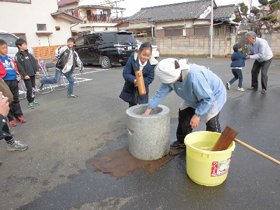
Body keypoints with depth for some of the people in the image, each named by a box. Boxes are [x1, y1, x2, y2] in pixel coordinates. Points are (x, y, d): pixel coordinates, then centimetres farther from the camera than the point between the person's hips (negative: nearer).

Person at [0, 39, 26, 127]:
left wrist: (18, 77, 13)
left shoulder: (10, 59, 12)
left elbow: (15, 68, 18)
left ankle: (18, 116, 22)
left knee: (16, 99, 12)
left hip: (14, 81, 5)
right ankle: (10, 119, 10)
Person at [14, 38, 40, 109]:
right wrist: (24, 74, -16)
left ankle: (33, 100, 26)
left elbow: (34, 62, 13)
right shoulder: (18, 56, -6)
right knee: (29, 88, -6)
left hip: (33, 73, 6)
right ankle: (30, 102, 7)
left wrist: (37, 70, 4)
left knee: (33, 88, 12)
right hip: (26, 75, -6)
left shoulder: (28, 54, 12)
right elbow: (19, 67, -11)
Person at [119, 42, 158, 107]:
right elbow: (125, 73, -18)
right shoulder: (132, 59, -19)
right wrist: (134, 80, -36)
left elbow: (150, 78, -13)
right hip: (130, 89, 0)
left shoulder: (152, 63, -16)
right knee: (132, 107, 15)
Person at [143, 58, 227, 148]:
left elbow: (208, 98, -33)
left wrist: (197, 115, -28)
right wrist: (148, 110, -9)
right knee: (183, 115, 9)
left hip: (213, 94, -7)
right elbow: (160, 93, -10)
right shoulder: (171, 76, -21)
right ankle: (182, 142, 26)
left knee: (211, 123, -16)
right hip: (194, 97, 7)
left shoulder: (194, 76, -44)